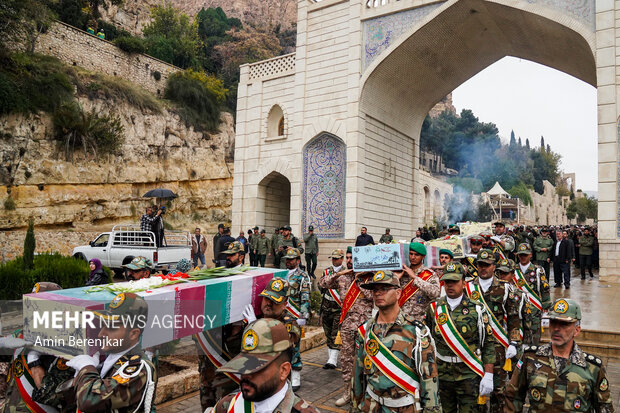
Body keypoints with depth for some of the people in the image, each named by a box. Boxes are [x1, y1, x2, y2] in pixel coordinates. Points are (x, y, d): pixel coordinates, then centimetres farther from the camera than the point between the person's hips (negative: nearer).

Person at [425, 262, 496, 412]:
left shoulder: (476, 309, -4)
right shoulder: (434, 308, 2)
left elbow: (489, 343, -3)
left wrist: (488, 376, -8)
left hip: (469, 376, -2)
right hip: (442, 375, 2)